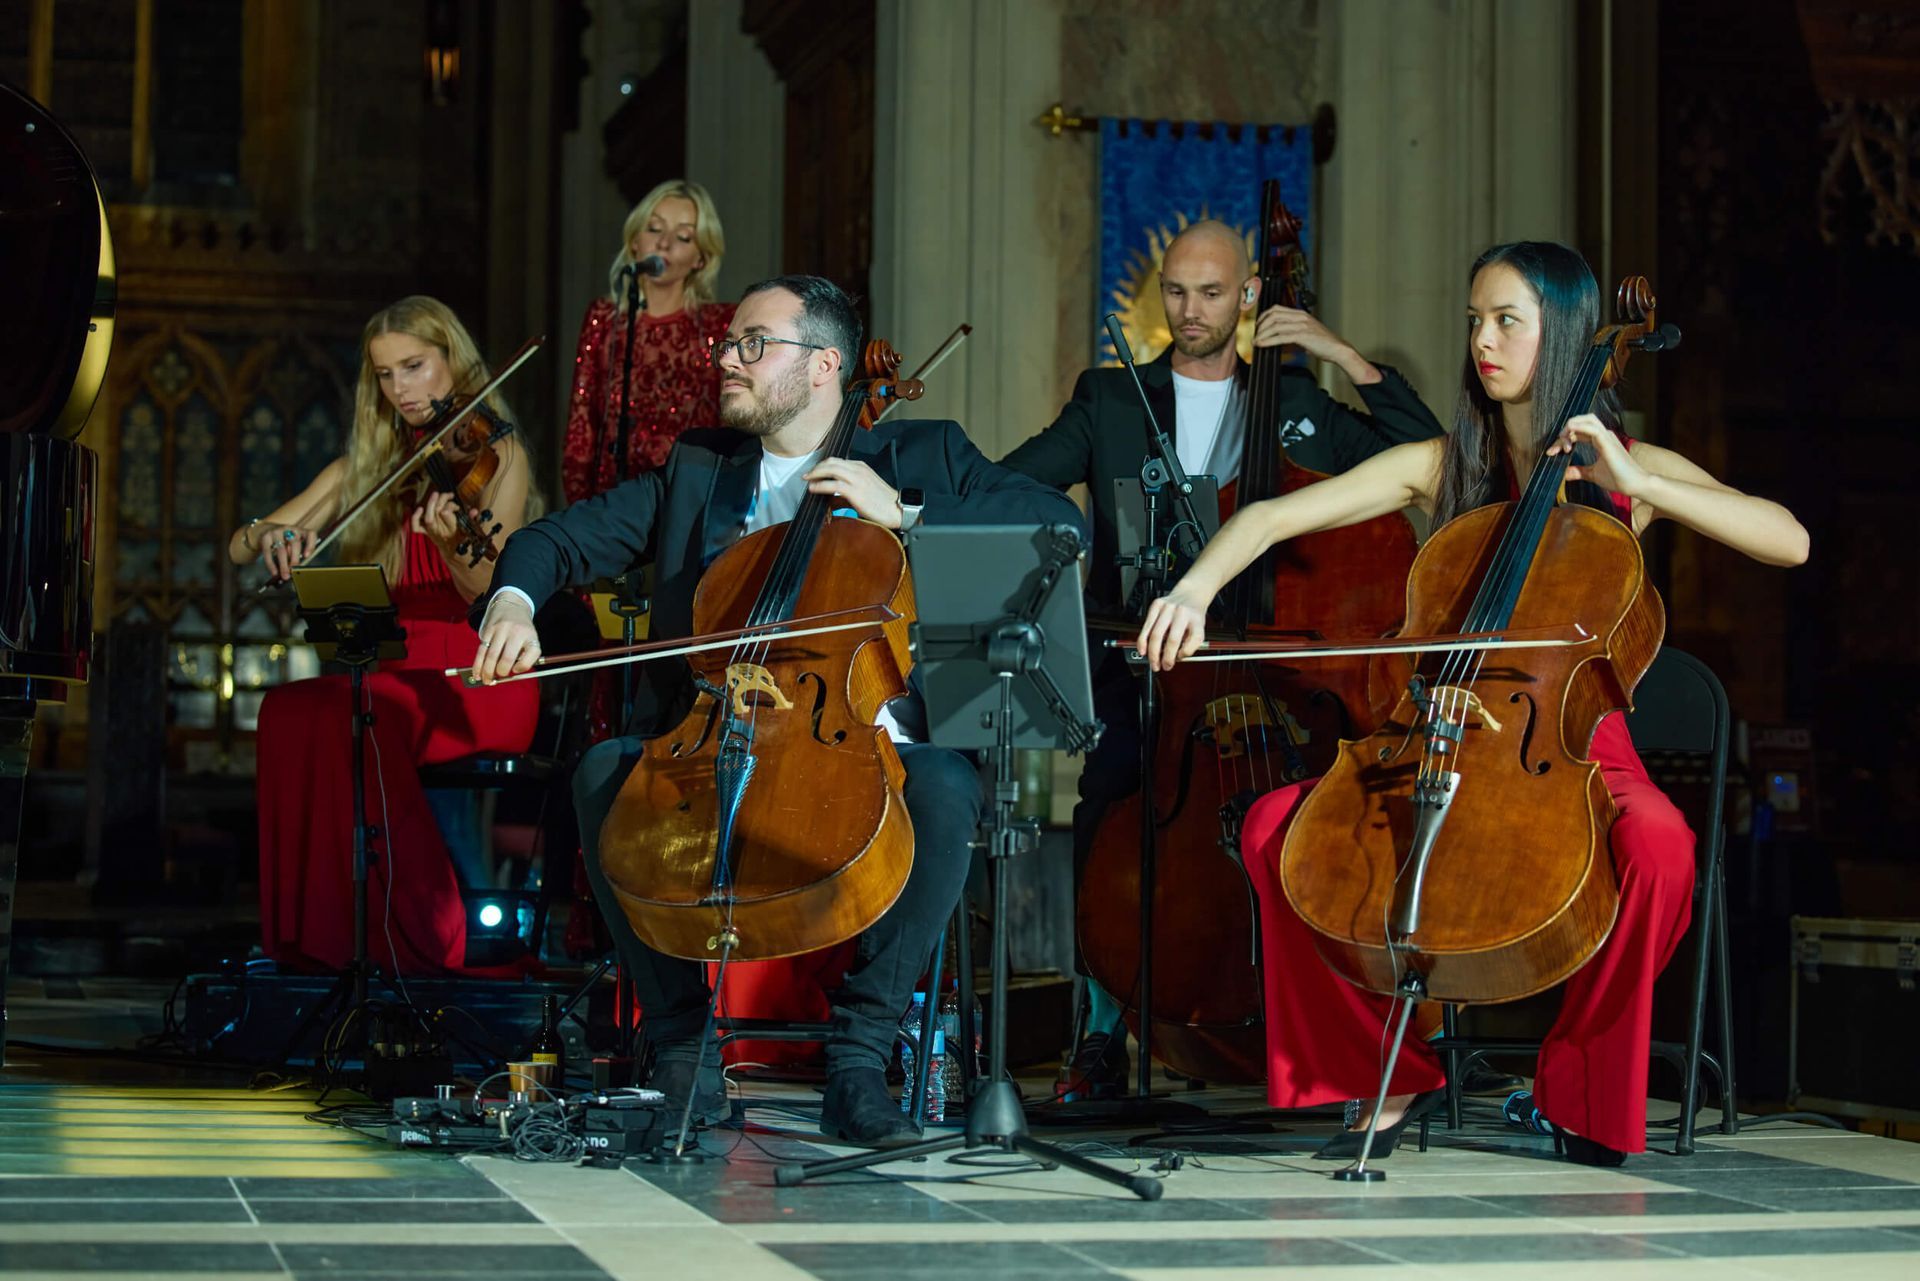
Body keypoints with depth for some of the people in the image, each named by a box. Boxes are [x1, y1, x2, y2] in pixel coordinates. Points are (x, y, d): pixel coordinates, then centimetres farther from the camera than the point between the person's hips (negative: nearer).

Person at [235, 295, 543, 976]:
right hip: (392, 672, 4)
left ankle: (428, 941, -27)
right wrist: (268, 536, -13)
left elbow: (488, 593, -11)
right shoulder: (366, 468, 16)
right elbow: (239, 547, 12)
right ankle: (320, 937, -26)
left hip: (480, 683, -4)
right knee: (289, 709, -27)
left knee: (351, 716, -33)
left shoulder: (500, 456, 4)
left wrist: (451, 544, -33)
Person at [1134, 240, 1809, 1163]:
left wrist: (1635, 483, -17)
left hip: (1577, 747, -2)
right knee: (1276, 825, -20)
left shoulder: (1636, 472, 5)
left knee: (1657, 842, -36)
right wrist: (1197, 586, -22)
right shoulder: (1440, 469, 8)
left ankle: (1584, 1087, -12)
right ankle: (1389, 1074, -5)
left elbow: (1788, 542, -9)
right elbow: (1274, 516, -2)